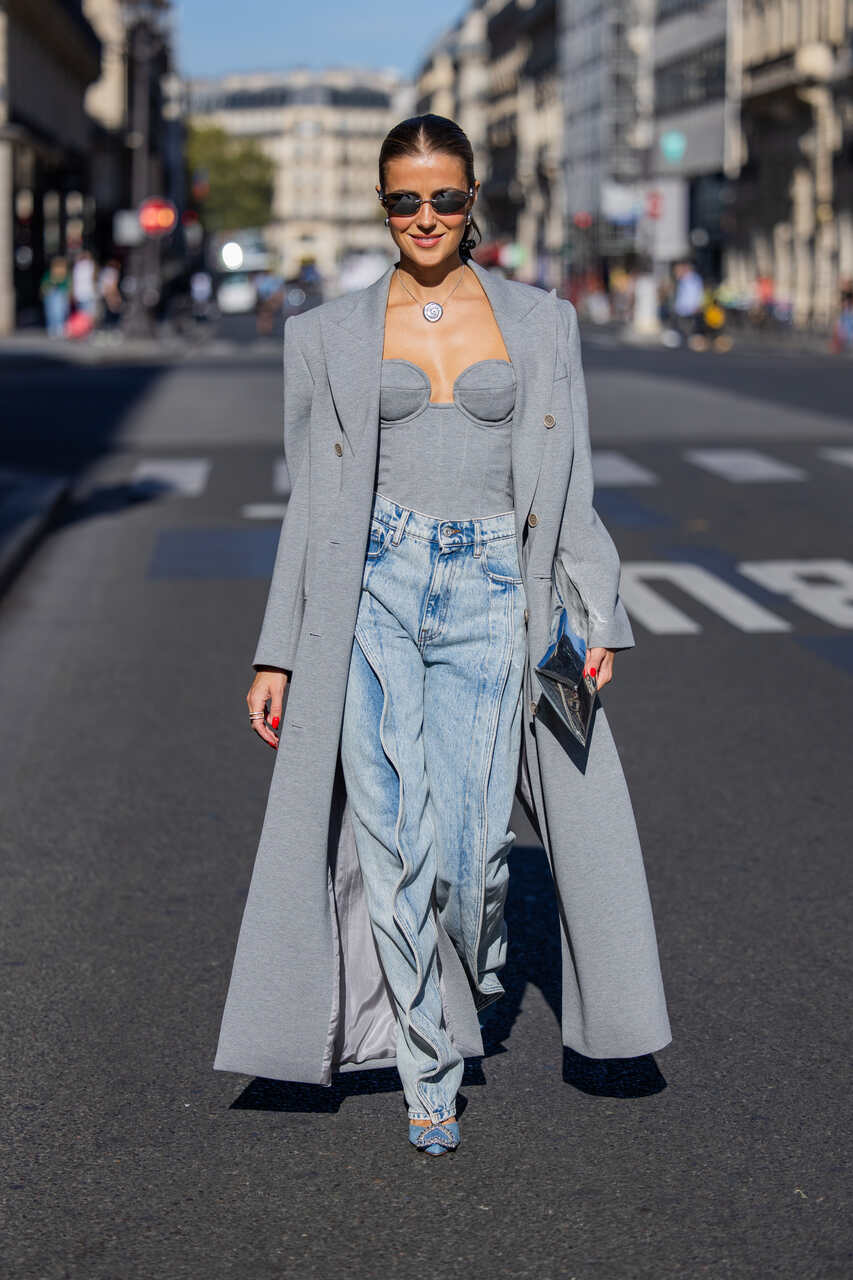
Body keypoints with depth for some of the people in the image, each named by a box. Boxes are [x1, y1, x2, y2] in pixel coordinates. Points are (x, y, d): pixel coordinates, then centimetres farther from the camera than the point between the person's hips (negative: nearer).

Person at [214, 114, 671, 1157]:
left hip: (490, 599, 0)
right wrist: (279, 653, 5)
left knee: (465, 842, -6)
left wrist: (596, 617, 0)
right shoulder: (332, 335, 8)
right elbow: (313, 498, 9)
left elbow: (568, 486, 9)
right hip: (376, 591, 0)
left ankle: (473, 960, 32)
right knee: (396, 836, -4)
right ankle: (430, 1075, 12)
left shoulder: (540, 322, 9)